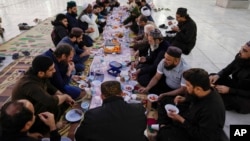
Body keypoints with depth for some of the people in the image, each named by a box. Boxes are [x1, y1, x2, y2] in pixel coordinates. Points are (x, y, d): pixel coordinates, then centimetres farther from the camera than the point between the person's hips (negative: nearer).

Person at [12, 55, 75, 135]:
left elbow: (51, 88, 6)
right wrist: (65, 96, -25)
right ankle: (40, 130, -1)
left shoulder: (39, 76, -11)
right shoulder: (30, 85, -37)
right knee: (55, 106, -26)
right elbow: (52, 101, -45)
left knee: (63, 102, -1)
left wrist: (64, 97, -8)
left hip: (34, 105, 8)